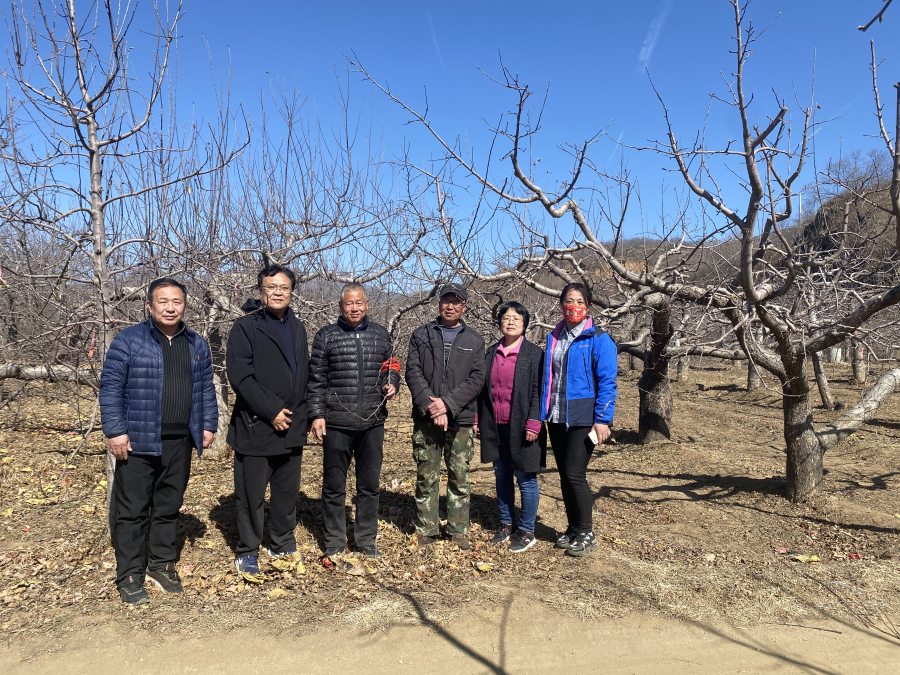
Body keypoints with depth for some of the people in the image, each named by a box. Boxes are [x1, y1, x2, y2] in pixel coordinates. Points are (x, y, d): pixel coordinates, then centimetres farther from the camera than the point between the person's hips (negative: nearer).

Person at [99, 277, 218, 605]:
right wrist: (115, 431, -12)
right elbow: (110, 387, -7)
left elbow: (206, 389, 15)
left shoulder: (197, 345, 10)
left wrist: (208, 425, 8)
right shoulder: (129, 340, -4)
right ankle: (129, 576, 16)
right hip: (138, 442, -4)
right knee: (132, 510, 3)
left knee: (169, 507, 14)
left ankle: (162, 564, 27)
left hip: (179, 443, 4)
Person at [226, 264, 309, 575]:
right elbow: (240, 376, -15)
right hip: (255, 428, -5)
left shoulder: (297, 327, 13)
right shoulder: (245, 327, -7)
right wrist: (271, 411, -17)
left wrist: (301, 413, 8)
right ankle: (247, 552, 22)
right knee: (251, 494, 5)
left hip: (292, 428, 6)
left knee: (288, 491, 15)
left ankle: (283, 546, 31)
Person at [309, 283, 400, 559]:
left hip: (372, 422, 2)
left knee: (370, 485, 11)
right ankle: (334, 543, 22)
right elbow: (316, 379, 1)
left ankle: (366, 541, 25)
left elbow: (392, 368, 17)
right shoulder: (326, 336, 2)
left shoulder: (381, 334, 9)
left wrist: (392, 385, -5)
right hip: (336, 423, -2)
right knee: (334, 486, 8)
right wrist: (317, 414, -5)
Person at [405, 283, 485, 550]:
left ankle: (458, 531, 18)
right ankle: (426, 531, 16)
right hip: (426, 420, 0)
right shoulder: (421, 335, 9)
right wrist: (430, 405, -13)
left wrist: (448, 404, -13)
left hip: (460, 420, 0)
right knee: (426, 477, 5)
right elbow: (413, 373, 0)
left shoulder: (474, 341, 9)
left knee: (459, 477, 6)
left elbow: (477, 379, -1)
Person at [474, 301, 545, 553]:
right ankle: (507, 524, 28)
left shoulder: (534, 353, -4)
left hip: (521, 428, -5)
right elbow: (483, 389, 14)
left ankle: (526, 531, 15)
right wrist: (477, 419, 9)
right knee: (502, 477, 14)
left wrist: (533, 423, -15)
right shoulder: (491, 353, 11)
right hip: (496, 427, 5)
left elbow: (538, 390, -9)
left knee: (526, 479, 3)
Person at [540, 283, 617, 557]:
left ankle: (586, 534, 11)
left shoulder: (598, 339, -7)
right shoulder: (554, 338, 11)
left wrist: (602, 420, -15)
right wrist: (543, 411, 9)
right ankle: (573, 528, 26)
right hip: (556, 418, 6)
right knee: (564, 475, 12)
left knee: (574, 474, -7)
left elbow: (607, 382, -10)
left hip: (582, 418, -6)